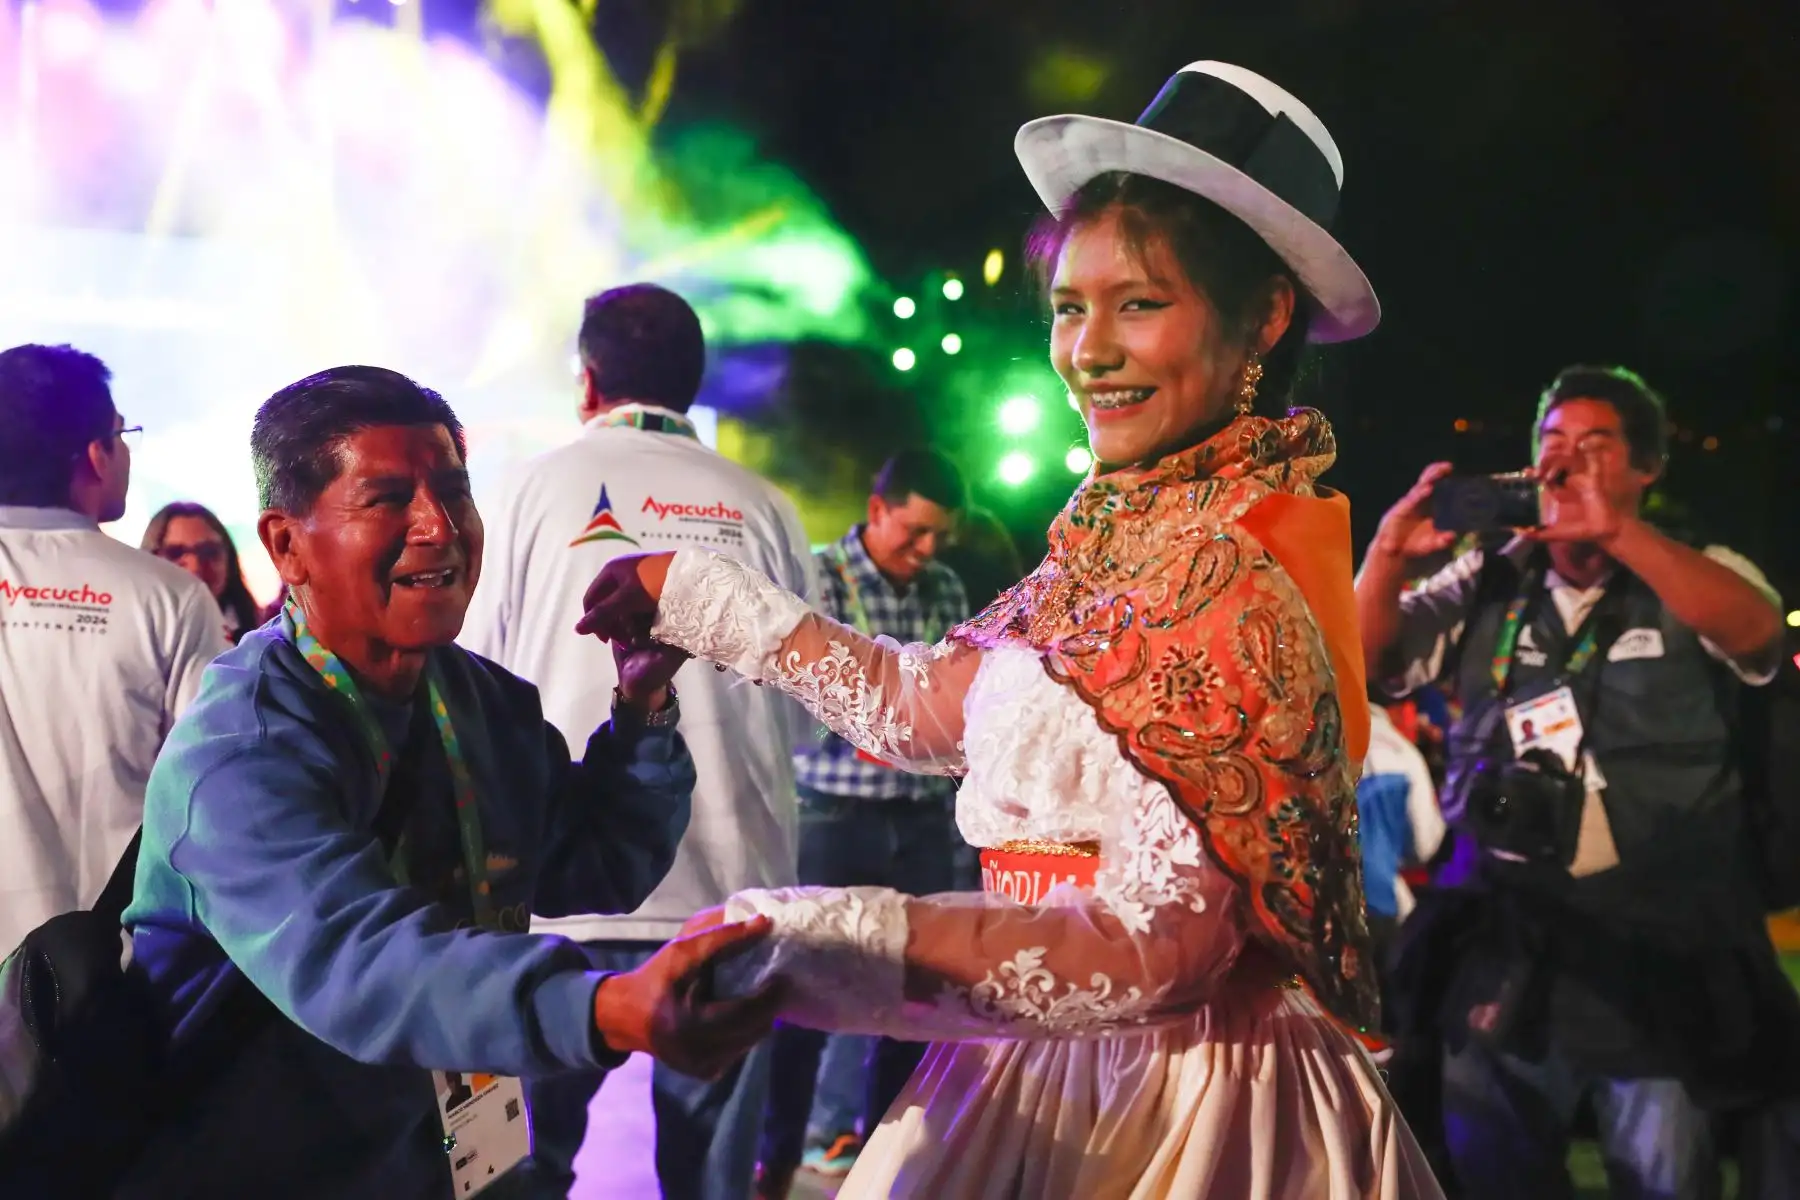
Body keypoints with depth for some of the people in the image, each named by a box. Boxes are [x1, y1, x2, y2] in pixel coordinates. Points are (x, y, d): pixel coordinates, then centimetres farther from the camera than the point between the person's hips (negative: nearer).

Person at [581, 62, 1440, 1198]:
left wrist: (827, 938, -37)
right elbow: (931, 702, 9)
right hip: (1052, 1074, 7)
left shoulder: (1236, 581, -22)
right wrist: (701, 596, 13)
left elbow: (1159, 942, -28)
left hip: (1184, 1104, -7)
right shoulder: (1129, 534, 4)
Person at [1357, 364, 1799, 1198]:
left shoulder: (1692, 577, 2)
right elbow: (1362, 662, 3)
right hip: (1503, 945, 2)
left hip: (1655, 948, -2)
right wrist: (1389, 552, -15)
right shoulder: (1487, 586, 8)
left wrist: (1617, 531, -31)